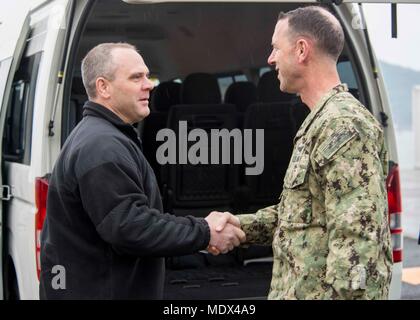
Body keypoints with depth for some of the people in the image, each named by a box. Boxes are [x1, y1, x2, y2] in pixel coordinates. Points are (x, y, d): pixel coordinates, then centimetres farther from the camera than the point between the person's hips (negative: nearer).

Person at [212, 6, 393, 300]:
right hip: (299, 287, 10)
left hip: (322, 291, -9)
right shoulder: (320, 123, 15)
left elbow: (357, 239, -24)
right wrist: (237, 227, 13)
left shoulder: (345, 125, -18)